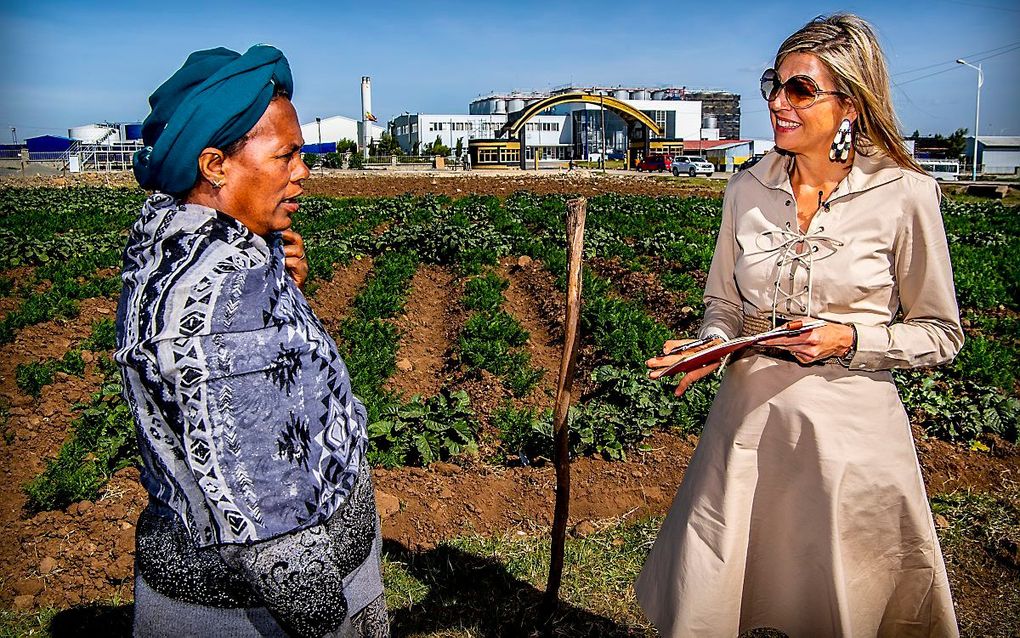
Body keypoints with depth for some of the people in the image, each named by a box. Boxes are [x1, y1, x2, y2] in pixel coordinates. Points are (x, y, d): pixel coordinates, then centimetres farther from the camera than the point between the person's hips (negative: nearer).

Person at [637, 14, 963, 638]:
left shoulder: (904, 195, -7)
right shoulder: (747, 190, 4)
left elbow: (941, 332, 0)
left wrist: (848, 340, -16)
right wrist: (711, 346, -7)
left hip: (850, 427, -3)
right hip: (748, 417, 3)